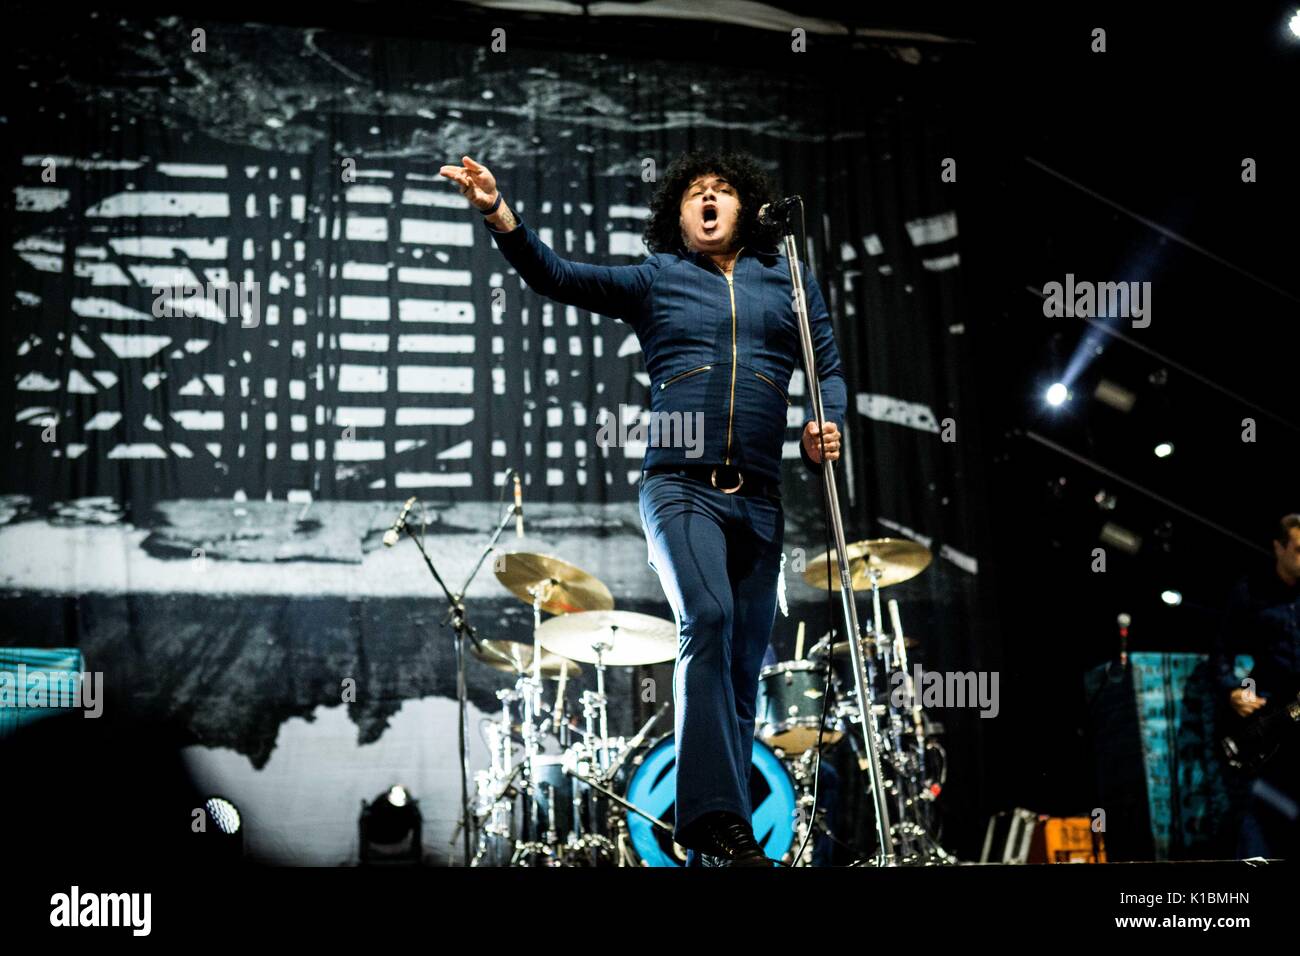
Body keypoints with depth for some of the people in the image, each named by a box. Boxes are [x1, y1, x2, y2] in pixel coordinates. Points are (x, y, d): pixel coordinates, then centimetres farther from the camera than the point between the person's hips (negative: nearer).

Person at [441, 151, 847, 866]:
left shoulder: (789, 280, 18)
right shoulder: (652, 280, 11)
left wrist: (827, 424, -5)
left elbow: (830, 368, 17)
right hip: (680, 487, -3)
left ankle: (720, 833, 10)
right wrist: (499, 216, -18)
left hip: (759, 499, 4)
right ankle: (715, 819, -30)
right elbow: (558, 278, -2)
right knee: (707, 620, -27)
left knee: (744, 668, 4)